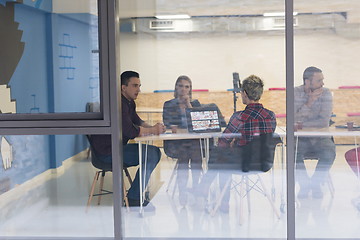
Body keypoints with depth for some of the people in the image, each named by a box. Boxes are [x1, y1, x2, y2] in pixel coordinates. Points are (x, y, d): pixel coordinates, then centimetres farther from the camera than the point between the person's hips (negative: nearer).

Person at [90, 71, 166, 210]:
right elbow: (131, 131, -30)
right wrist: (153, 130, -15)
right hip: (107, 151, -11)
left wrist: (153, 128, -2)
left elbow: (137, 121, 19)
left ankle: (137, 194, 11)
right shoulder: (119, 103, -21)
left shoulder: (129, 102, 13)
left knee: (156, 152, 9)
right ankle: (134, 199, -10)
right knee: (151, 154, -18)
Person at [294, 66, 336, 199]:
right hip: (301, 139, 0)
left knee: (329, 152, -30)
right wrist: (309, 102, -22)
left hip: (321, 137, 1)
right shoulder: (295, 93, -4)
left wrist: (302, 125, -17)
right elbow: (295, 120, -14)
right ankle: (304, 184, -6)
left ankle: (316, 183, -4)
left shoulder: (326, 93, -3)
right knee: (293, 152, -31)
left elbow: (324, 121, -12)